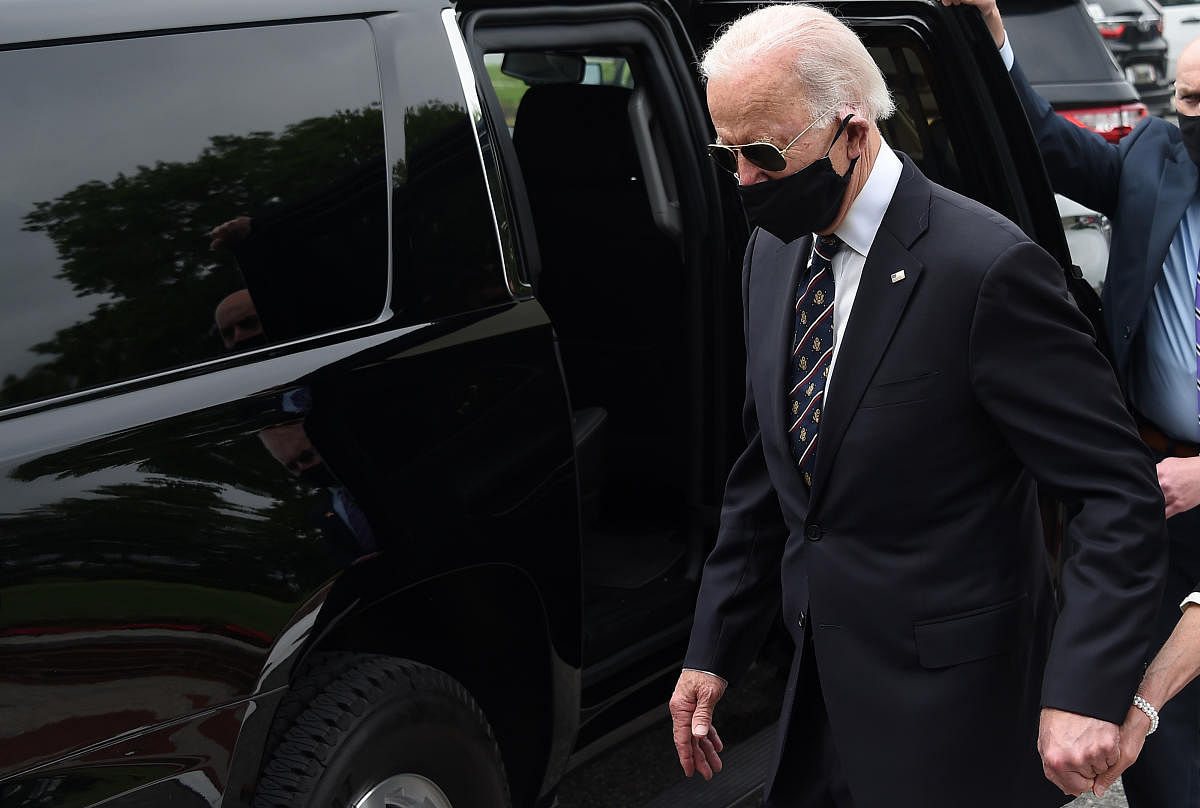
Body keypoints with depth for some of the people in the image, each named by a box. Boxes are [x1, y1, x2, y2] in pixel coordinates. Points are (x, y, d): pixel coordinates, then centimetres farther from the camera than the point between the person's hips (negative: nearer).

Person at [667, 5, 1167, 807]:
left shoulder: (986, 267, -20)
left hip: (949, 712, -6)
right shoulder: (774, 250, 3)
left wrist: (1084, 694, -27)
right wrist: (713, 649, 10)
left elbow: (1118, 491, -18)